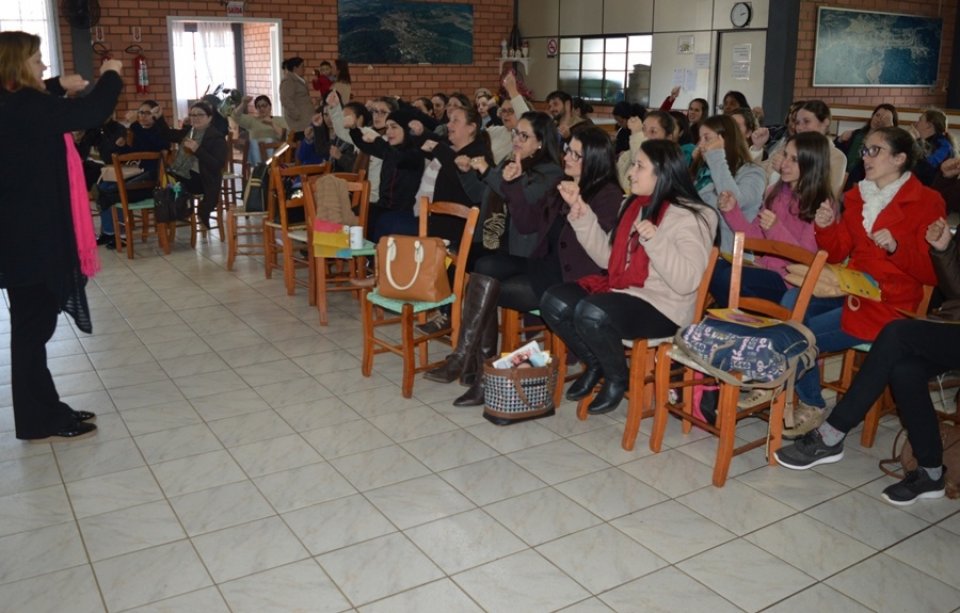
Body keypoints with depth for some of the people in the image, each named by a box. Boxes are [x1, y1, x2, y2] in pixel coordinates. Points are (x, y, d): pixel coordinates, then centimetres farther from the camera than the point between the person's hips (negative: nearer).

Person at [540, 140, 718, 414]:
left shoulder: (691, 217, -12)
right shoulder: (635, 206, 13)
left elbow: (687, 281, -22)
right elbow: (609, 258, 15)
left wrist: (655, 241, -31)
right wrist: (584, 219, 6)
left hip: (662, 307, -8)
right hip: (621, 290, 8)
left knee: (591, 313, -32)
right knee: (554, 302, -9)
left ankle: (617, 378, -2)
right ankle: (595, 364, 13)